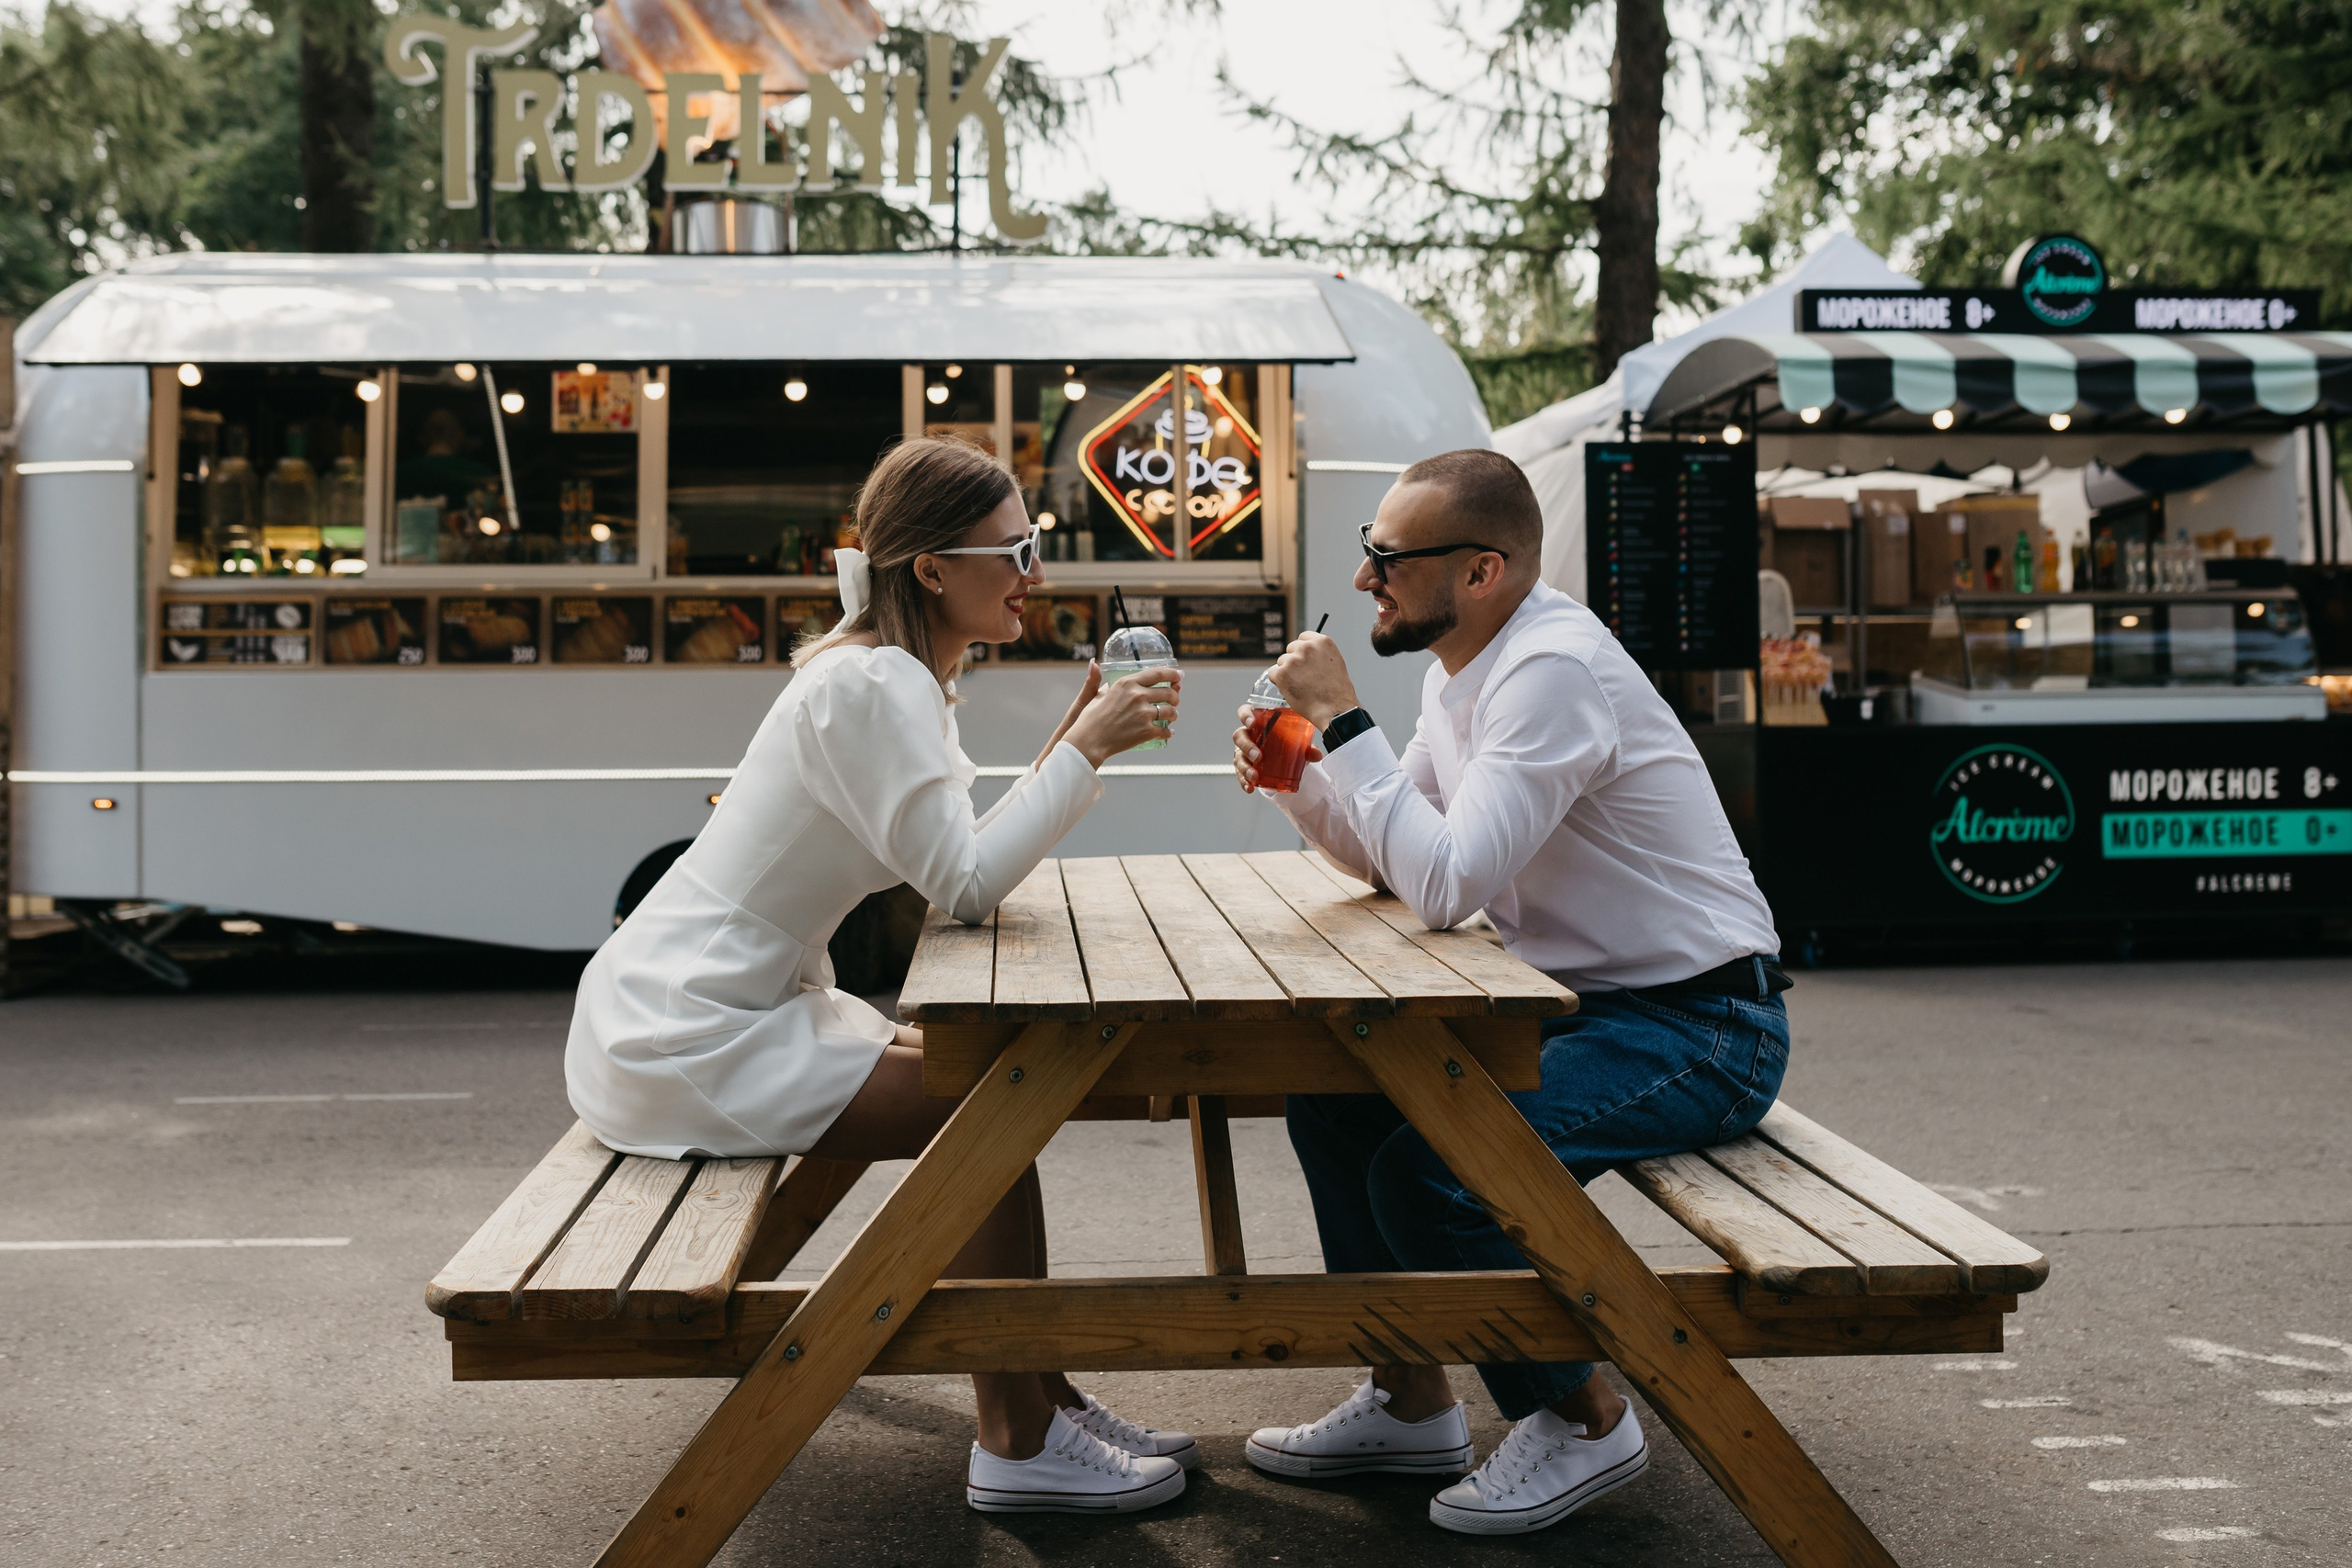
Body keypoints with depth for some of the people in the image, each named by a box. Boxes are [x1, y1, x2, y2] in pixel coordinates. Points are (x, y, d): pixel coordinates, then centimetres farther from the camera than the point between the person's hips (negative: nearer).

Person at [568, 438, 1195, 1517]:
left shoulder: (901, 677, 11)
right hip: (678, 1043, -10)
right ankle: (1015, 1449, -4)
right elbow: (966, 885, -25)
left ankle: (1044, 1403, 16)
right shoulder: (873, 684, -20)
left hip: (694, 1011, 10)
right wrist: (1086, 749, -19)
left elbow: (967, 867, 5)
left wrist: (1077, 742, 0)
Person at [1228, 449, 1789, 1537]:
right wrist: (1297, 776, -3)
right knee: (1332, 1099, 5)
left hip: (1698, 1028, -10)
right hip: (1581, 1000, 10)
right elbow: (1385, 859, 15)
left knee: (1426, 1163, -25)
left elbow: (1446, 886, -30)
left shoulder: (1553, 669, -23)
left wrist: (1344, 722, -24)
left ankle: (1582, 1423, 0)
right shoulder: (1461, 667, 8)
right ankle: (1410, 1405, 19)